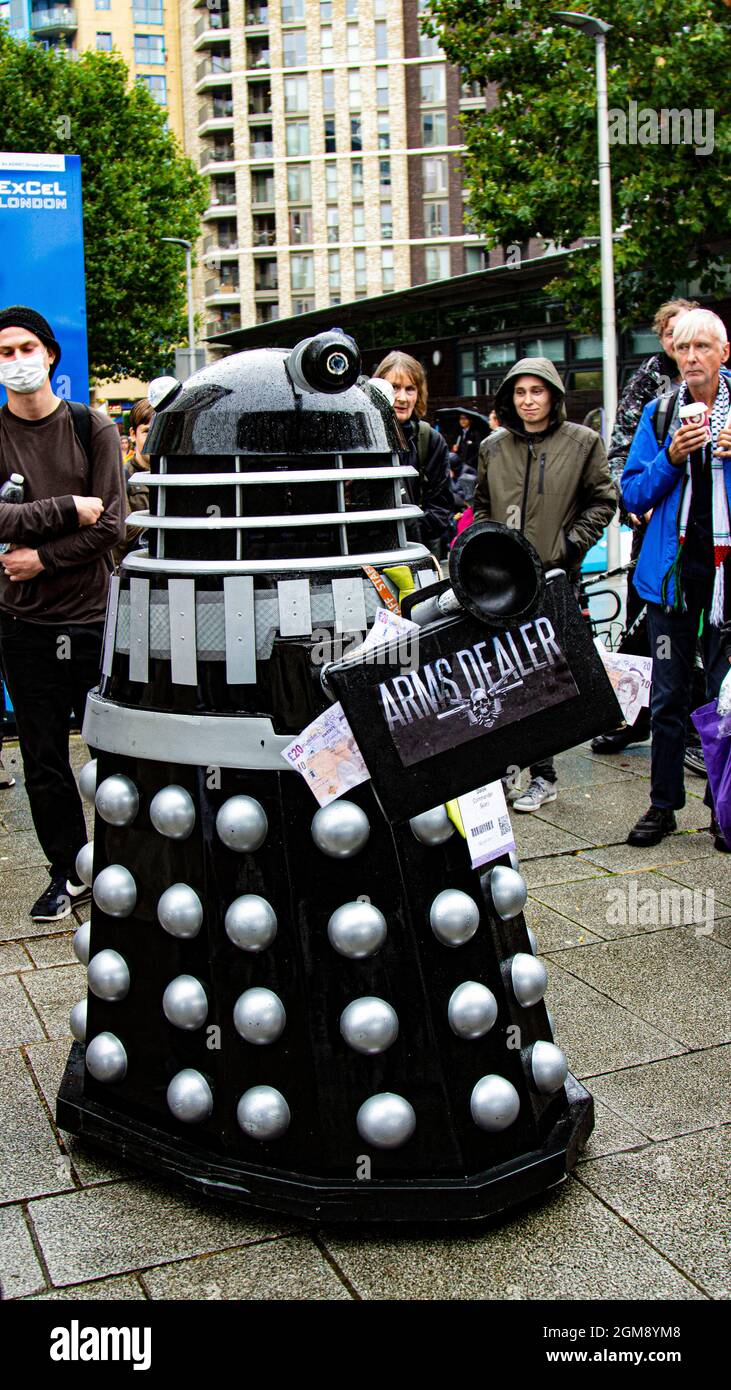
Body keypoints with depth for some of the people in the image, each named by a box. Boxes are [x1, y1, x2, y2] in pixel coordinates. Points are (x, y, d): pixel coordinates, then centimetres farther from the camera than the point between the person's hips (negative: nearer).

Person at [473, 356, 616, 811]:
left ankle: (543, 776, 6)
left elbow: (603, 501, 5)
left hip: (555, 577, -3)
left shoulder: (583, 442, 2)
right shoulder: (493, 447, 12)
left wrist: (571, 543, -5)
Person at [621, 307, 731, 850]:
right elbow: (634, 495, 6)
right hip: (674, 566, 2)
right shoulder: (659, 413, 9)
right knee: (669, 695, 6)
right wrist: (671, 457, -10)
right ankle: (663, 805, 16)